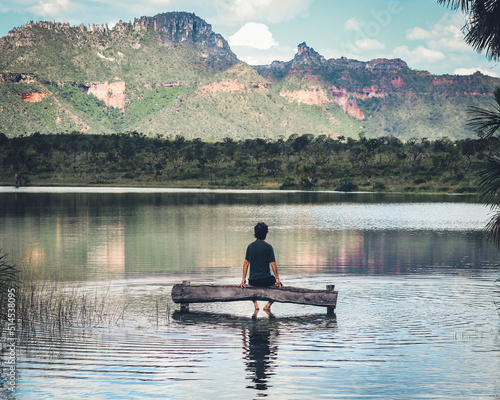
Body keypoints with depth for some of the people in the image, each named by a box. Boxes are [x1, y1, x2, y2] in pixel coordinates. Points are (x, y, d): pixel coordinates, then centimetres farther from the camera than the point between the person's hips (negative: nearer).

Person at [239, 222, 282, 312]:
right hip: (266, 280, -4)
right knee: (279, 285, 25)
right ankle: (268, 305, 7)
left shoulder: (250, 246, 3)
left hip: (252, 281, 4)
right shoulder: (268, 246, -8)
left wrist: (243, 279, 7)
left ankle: (255, 304, 14)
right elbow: (273, 264, -10)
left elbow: (246, 263, 4)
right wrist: (277, 279, -2)